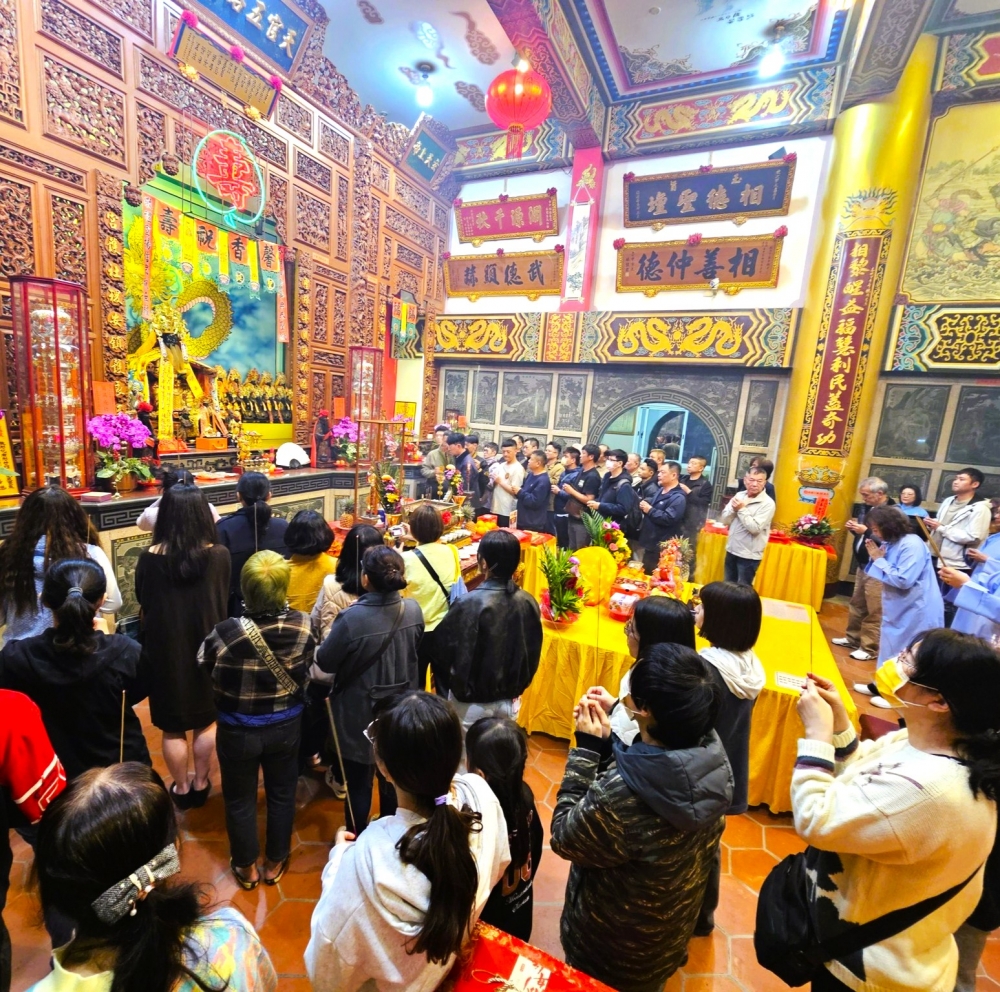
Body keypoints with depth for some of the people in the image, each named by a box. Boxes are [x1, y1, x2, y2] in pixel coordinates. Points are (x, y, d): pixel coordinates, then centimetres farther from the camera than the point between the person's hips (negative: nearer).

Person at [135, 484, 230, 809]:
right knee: (207, 721, 20)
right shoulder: (220, 555, -16)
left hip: (166, 651, 0)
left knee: (173, 727, 17)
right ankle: (200, 784, 34)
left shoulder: (149, 558, -15)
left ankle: (181, 789, 33)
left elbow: (143, 604, 1)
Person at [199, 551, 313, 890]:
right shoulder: (303, 625, -25)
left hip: (238, 731, -1)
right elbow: (309, 669, -8)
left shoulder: (226, 633, -32)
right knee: (281, 794, 24)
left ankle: (246, 868, 45)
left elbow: (202, 667, -10)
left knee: (240, 799, 24)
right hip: (286, 726, 2)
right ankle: (275, 864, 45)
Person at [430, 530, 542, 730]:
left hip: (473, 702, -4)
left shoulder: (470, 605, -25)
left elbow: (444, 650, -13)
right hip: (510, 700, 5)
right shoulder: (528, 602, -10)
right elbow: (532, 654, 3)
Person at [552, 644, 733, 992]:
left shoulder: (619, 795, -44)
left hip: (612, 948, -4)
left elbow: (563, 836, -24)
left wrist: (587, 748, -23)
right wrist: (606, 742, -13)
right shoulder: (713, 755, -23)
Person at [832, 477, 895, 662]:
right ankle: (853, 638, 32)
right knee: (856, 605, 18)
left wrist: (866, 531, -26)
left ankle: (870, 648, 10)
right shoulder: (866, 507, 8)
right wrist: (854, 528, 0)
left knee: (874, 610, 0)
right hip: (863, 564, 9)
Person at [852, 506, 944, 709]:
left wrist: (879, 560, -19)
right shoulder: (890, 543, 3)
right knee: (890, 646, 19)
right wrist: (877, 557, -7)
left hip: (916, 609, -9)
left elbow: (903, 580, -28)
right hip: (897, 606, 9)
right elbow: (888, 574, 10)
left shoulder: (912, 545, -23)